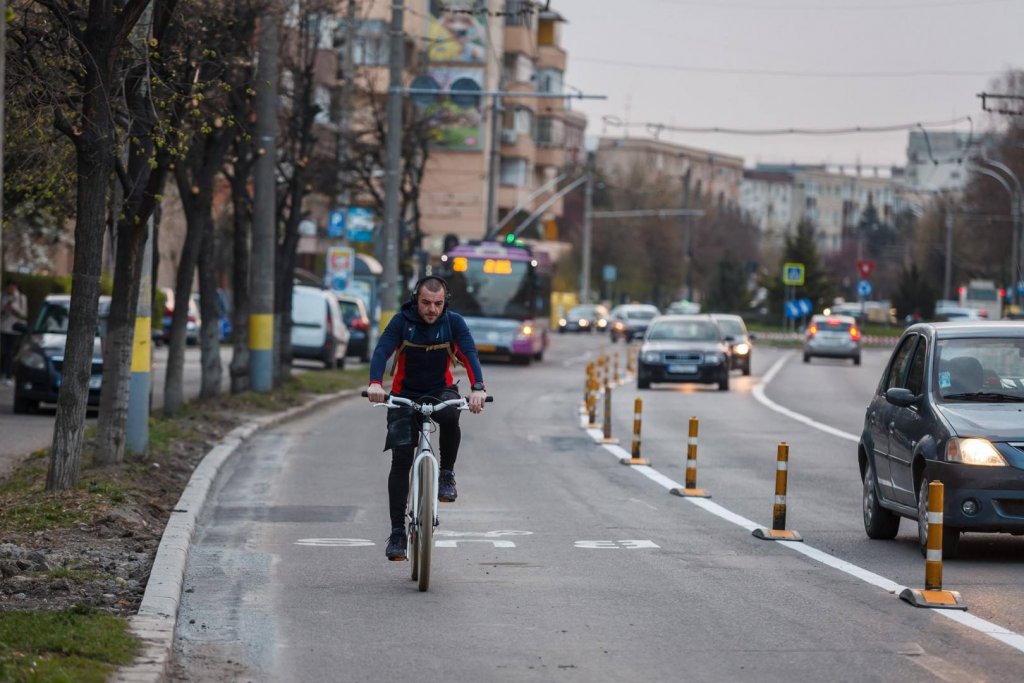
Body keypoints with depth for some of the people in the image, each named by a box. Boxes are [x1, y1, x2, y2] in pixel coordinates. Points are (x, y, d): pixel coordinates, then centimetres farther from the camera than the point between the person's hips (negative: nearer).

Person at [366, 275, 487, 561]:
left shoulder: (453, 322, -10)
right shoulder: (402, 321, -12)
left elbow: (470, 353, -22)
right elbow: (382, 350, -24)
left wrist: (477, 387, -41)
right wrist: (375, 383, -44)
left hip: (441, 392, 0)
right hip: (404, 394, 0)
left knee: (449, 416, -36)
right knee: (401, 460, -10)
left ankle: (446, 474, -11)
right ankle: (397, 532, -6)